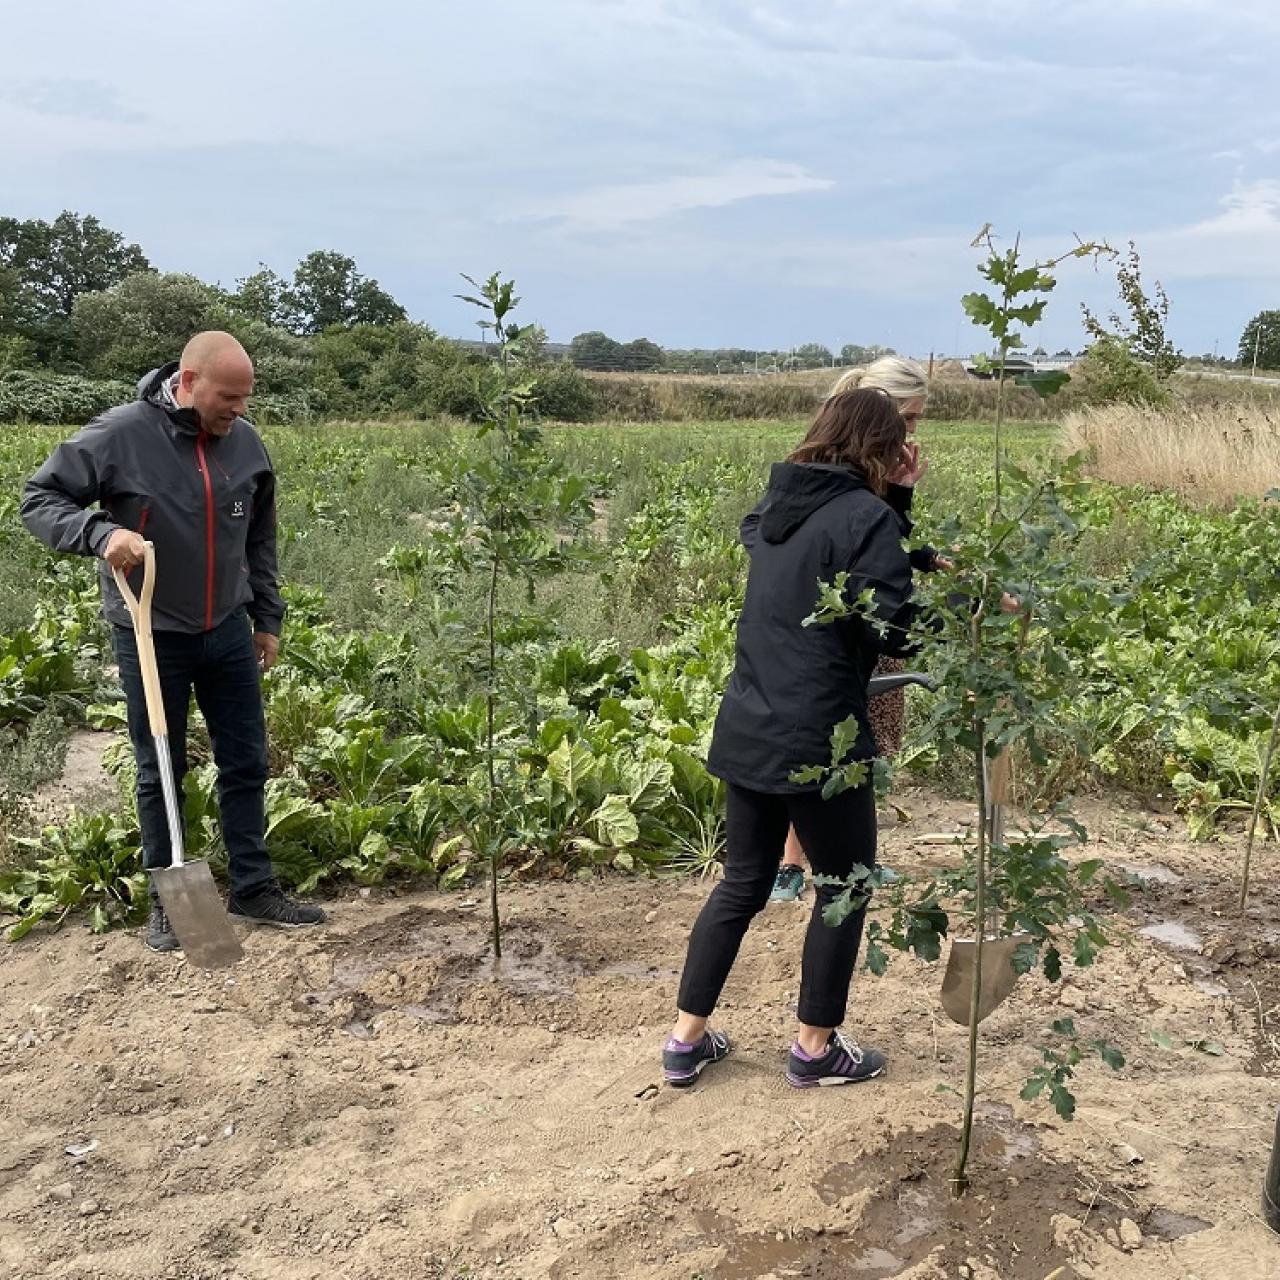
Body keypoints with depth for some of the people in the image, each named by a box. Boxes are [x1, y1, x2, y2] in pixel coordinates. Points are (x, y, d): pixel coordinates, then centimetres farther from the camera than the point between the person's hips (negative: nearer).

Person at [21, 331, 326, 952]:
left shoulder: (245, 443, -1)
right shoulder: (119, 435, -14)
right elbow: (39, 499, -8)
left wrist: (267, 619, 13)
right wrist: (101, 532, -27)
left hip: (228, 634, 4)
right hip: (151, 638, -4)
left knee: (246, 764, 9)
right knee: (160, 771, 9)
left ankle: (253, 888, 23)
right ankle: (167, 899, 23)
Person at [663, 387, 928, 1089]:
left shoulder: (775, 507, 10)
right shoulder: (868, 518, -13)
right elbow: (891, 632, -18)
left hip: (747, 733, 7)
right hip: (818, 742, -7)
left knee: (743, 882, 19)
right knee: (844, 886, 13)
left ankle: (687, 1038, 24)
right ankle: (815, 1048, 24)